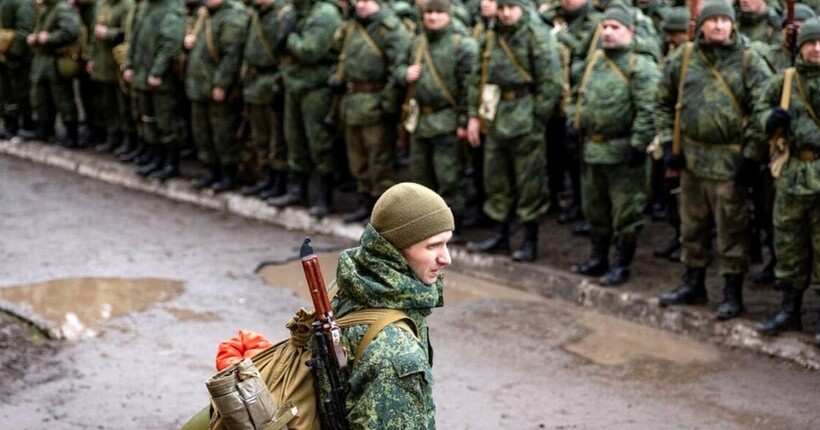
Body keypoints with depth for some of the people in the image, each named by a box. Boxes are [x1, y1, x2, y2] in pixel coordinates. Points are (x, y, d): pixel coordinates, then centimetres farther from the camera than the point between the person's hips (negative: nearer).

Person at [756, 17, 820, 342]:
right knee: (789, 244, 11)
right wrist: (771, 118, -4)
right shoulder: (784, 82, 8)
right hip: (791, 175, 4)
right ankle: (790, 311, 23)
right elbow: (763, 108, 17)